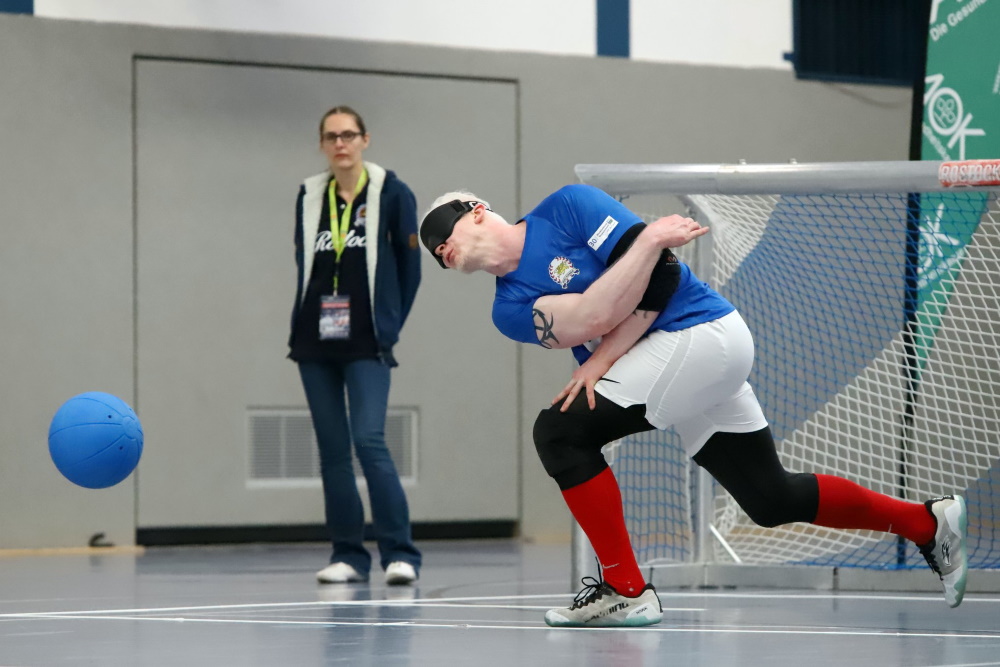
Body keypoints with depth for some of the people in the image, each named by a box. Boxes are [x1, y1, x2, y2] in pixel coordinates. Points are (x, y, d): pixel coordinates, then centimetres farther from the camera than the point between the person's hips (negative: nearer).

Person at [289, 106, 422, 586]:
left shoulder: (391, 193, -2)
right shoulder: (309, 197, 8)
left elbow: (409, 265, 3)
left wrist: (389, 325, 4)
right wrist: (307, 320, 11)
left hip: (366, 346, -4)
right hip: (315, 343, 4)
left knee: (369, 441, -16)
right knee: (332, 448, 5)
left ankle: (399, 554, -13)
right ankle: (348, 555, 10)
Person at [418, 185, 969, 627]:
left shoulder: (567, 205, -8)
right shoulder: (509, 309, 9)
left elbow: (660, 276, -15)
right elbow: (592, 316, -8)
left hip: (701, 332, -8)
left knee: (560, 430, -17)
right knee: (772, 500, 12)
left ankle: (626, 590, -12)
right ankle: (928, 522, 27)